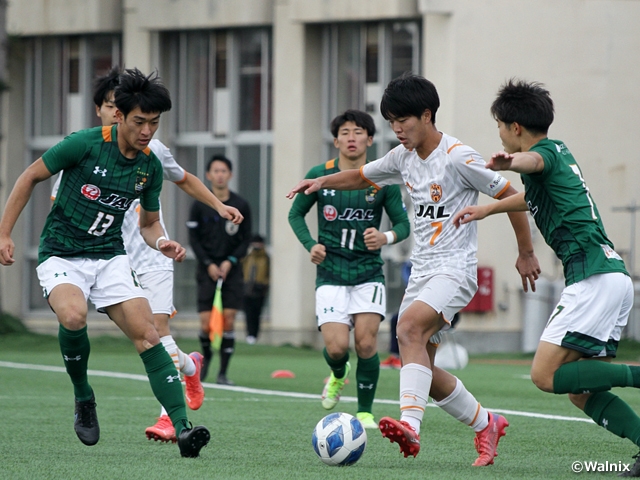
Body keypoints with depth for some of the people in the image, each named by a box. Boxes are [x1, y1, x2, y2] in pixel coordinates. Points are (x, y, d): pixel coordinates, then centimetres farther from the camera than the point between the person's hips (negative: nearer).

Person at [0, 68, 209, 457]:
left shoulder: (151, 166, 1)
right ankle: (83, 397, -7)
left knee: (147, 333, -13)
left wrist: (162, 243, -9)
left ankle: (182, 426, -17)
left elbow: (149, 223, 15)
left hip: (110, 257, 4)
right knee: (73, 316, -34)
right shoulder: (85, 144, -15)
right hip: (62, 255, -4)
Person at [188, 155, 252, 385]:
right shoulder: (200, 205, 1)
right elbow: (193, 238, 2)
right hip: (207, 270, -1)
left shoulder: (241, 205, 3)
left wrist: (230, 262, -8)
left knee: (228, 321, -7)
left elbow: (246, 239, 5)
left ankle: (223, 372, 0)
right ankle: (206, 356, 24)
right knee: (206, 325, -7)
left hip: (231, 270, 1)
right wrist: (209, 264, -8)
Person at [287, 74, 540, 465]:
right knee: (421, 367, 5)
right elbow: (361, 177, 26)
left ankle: (410, 424, -44)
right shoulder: (404, 157, 10)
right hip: (421, 269, 8)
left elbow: (510, 196, -7)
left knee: (409, 327, -32)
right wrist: (321, 182, 6)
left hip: (455, 268, -8)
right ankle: (486, 425, 23)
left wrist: (526, 253, 0)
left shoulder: (458, 157, -13)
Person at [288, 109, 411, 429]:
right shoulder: (320, 176, 0)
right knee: (337, 347, -14)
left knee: (366, 343, -14)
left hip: (369, 273, 0)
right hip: (330, 274, 0)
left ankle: (365, 412, 6)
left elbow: (403, 223, 5)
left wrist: (386, 238, -17)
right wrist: (310, 245, -5)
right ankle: (337, 376, 25)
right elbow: (296, 214, 12)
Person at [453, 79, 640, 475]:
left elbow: (533, 160, -32)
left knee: (546, 375, -12)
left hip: (593, 277, -10)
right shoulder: (560, 151, 23)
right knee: (581, 391, 6)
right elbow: (534, 197, 44)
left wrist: (508, 162, -53)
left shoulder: (549, 152, -5)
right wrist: (486, 209, 45)